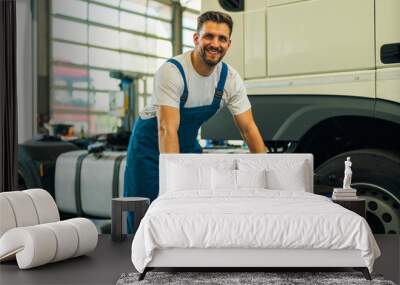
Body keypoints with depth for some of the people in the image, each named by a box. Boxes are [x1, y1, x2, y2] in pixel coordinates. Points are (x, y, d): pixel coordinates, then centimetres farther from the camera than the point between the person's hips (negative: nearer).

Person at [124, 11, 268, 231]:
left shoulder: (231, 79, -13)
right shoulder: (172, 71, -29)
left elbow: (249, 128, -10)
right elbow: (167, 129, -37)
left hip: (188, 145, 5)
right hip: (151, 145, -5)